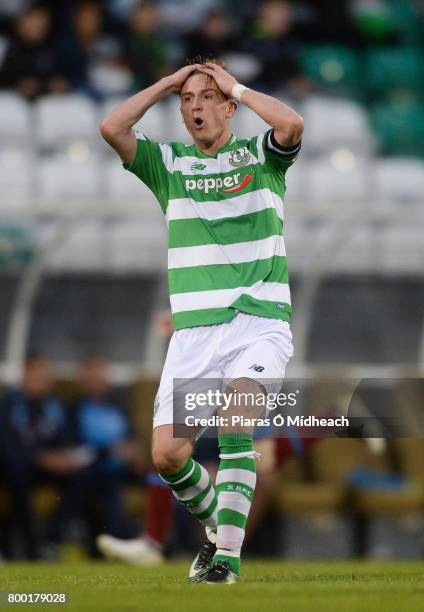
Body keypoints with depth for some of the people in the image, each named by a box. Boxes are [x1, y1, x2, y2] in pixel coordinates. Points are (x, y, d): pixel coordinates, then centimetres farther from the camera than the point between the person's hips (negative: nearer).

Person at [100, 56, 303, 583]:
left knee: (235, 408, -30)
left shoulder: (261, 156, 8)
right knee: (167, 454, -8)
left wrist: (236, 87, -2)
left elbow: (292, 125, -15)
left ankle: (228, 553, -27)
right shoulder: (168, 163, 13)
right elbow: (111, 128, -3)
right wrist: (166, 84, 4)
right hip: (194, 328, 3)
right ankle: (215, 522, 23)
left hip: (260, 322, -3)